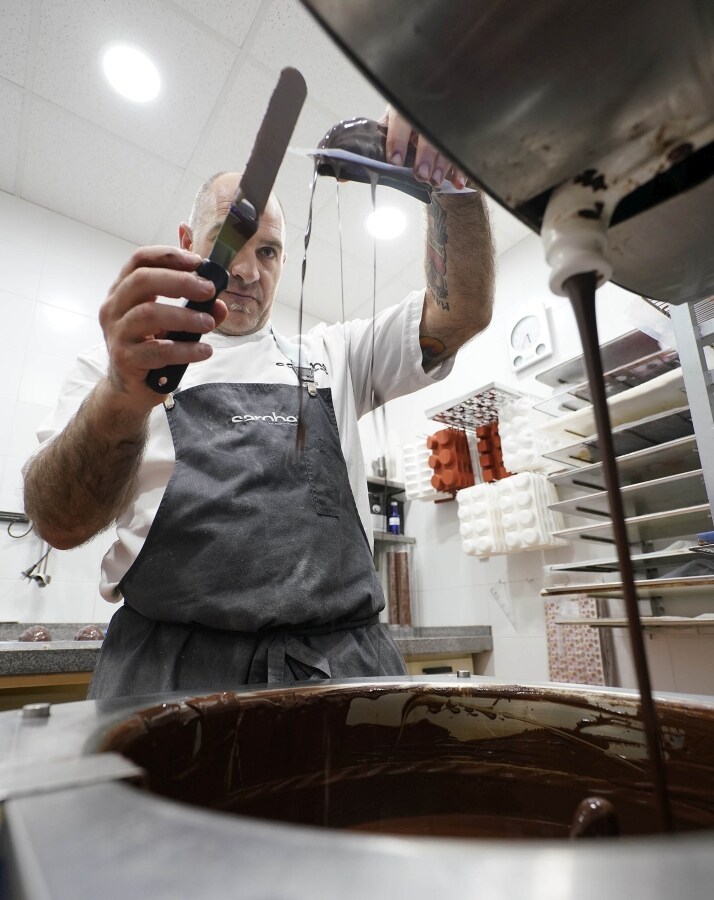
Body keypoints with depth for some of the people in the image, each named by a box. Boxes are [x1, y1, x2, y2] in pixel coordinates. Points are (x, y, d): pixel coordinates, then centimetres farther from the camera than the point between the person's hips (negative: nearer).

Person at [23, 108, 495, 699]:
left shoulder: (333, 356, 15)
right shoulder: (120, 364, 8)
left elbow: (462, 313, 4)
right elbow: (61, 524, -6)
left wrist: (455, 177, -11)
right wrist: (122, 399, -24)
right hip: (170, 667, -1)